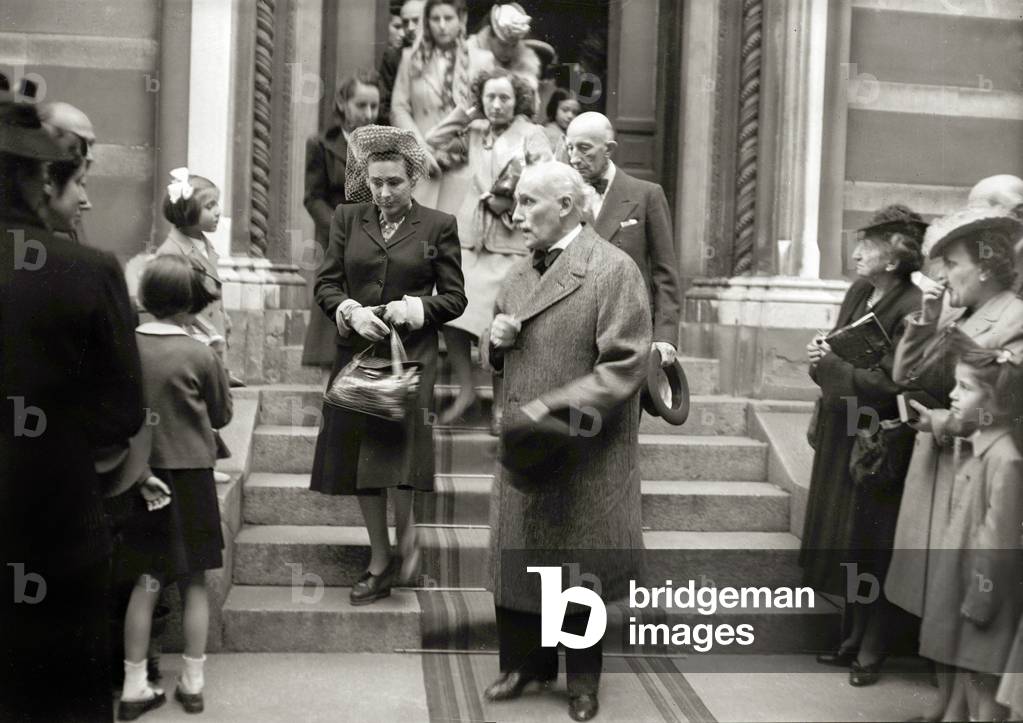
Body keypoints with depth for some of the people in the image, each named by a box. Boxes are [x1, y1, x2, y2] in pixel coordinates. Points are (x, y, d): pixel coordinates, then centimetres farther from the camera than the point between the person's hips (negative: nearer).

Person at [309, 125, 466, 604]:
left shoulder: (438, 226, 0)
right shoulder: (348, 219, 7)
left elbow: (454, 298, 2)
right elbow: (325, 283, 7)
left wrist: (414, 308, -14)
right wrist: (351, 311, -11)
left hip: (412, 353, -3)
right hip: (357, 350, 3)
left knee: (399, 451, -18)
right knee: (361, 459, 7)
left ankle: (406, 536, 10)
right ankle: (380, 562, 20)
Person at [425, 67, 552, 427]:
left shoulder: (531, 134, 0)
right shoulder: (476, 131, 14)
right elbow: (432, 140, 14)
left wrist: (504, 202, -10)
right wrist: (466, 114, 8)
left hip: (510, 240, -4)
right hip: (470, 236, 4)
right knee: (450, 315, -4)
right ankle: (466, 389, 13)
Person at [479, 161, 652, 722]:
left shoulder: (614, 270, -12)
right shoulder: (519, 272, 12)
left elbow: (624, 366, -18)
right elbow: (497, 359, 20)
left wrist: (555, 407, -23)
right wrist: (496, 339, -3)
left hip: (584, 453, -6)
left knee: (578, 568, 8)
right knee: (514, 561, 12)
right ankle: (526, 661, 32)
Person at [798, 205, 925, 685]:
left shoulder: (911, 308, -18)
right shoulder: (857, 294, 6)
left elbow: (890, 382, -21)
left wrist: (830, 365, -17)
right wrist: (825, 355, -5)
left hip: (878, 442, -8)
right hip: (841, 434, 8)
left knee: (869, 547, 4)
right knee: (844, 544, 15)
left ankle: (871, 651, 21)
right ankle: (853, 640, 30)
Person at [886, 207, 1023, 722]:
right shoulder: (953, 316, 11)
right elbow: (905, 376, 8)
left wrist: (946, 421, -16)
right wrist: (924, 319, 0)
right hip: (933, 467, 8)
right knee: (935, 592, 14)